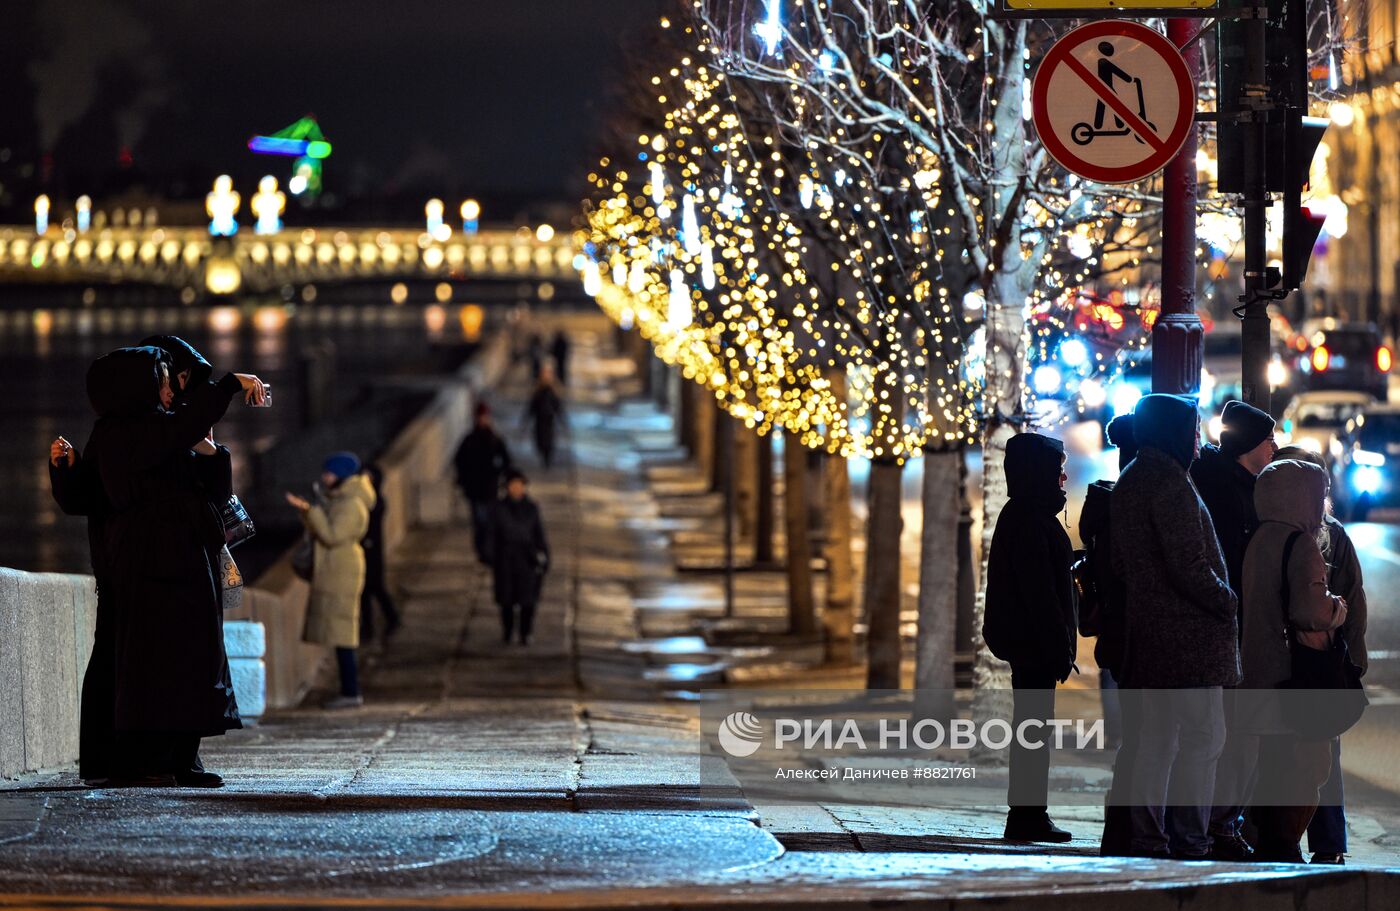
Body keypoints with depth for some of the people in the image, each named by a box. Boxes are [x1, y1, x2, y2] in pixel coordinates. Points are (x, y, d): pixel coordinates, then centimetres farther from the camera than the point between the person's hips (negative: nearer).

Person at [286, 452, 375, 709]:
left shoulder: (352, 505, -13)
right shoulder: (337, 500, 17)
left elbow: (332, 536, -21)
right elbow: (319, 533, 20)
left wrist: (311, 510, -20)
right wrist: (306, 512, 9)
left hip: (342, 574, -10)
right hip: (330, 575, 10)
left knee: (341, 636, -11)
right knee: (339, 636, 10)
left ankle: (351, 693, -10)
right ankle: (349, 691, 13)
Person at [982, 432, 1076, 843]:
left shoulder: (1021, 515, 17)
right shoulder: (1030, 519, -15)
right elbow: (1039, 589, -20)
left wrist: (1059, 645, 21)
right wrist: (1058, 647, -19)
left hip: (1025, 641, 11)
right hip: (1033, 640, -11)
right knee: (1034, 728, -7)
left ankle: (1028, 816, 15)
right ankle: (1027, 816, -6)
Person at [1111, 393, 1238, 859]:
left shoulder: (1125, 485, 15)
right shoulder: (1171, 484, -14)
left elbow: (1120, 565, 21)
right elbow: (1189, 567, -18)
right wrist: (1228, 603, -5)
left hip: (1146, 629, 9)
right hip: (1190, 632, -9)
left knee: (1154, 738, 10)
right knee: (1201, 737, -5)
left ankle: (1147, 836, 10)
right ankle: (1189, 838, -7)